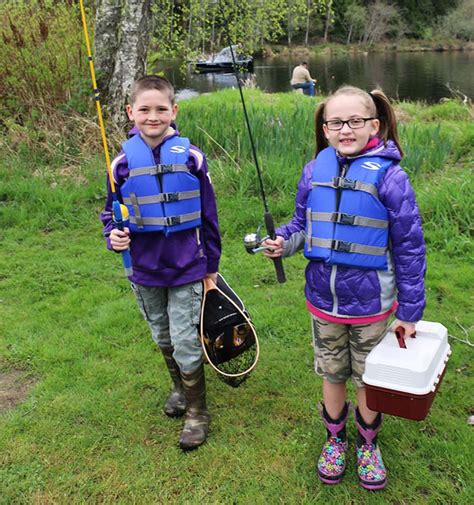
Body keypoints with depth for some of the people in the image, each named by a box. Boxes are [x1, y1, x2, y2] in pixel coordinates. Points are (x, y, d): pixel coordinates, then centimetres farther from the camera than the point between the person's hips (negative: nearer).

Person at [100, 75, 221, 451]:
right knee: (163, 339, 19)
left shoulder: (191, 158, -9)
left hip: (187, 270, -3)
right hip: (145, 272, 3)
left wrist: (211, 265, 4)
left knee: (186, 343, 1)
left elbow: (208, 216, -1)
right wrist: (113, 236, -14)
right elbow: (111, 213, 8)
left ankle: (197, 412, 21)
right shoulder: (123, 163, -5)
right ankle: (180, 388, 45)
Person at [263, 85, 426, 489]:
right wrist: (284, 242, -13)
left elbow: (409, 247, -10)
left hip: (371, 304, -3)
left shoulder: (388, 176, -15)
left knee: (369, 379, 17)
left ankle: (368, 444, 42)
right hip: (324, 300, 3)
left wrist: (410, 311, -7)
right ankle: (335, 439, 44)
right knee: (332, 374, 21)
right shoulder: (315, 172, -5)